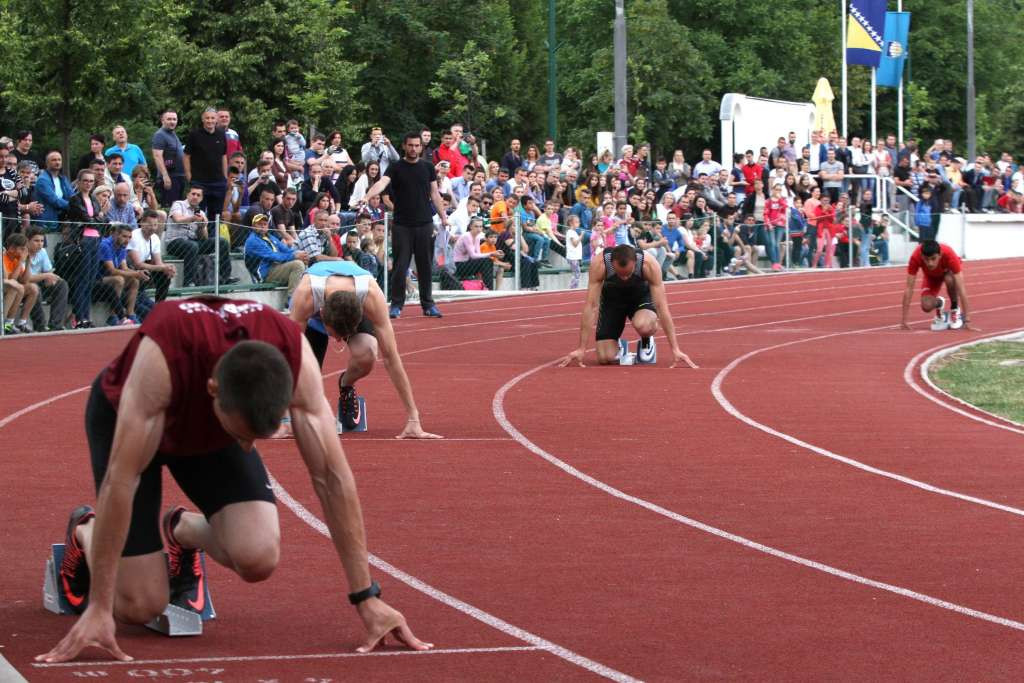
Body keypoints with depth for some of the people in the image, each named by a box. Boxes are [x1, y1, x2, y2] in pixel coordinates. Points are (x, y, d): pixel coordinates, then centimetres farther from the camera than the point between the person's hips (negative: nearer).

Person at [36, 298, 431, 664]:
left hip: (209, 425, 3)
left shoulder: (293, 354, -35)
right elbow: (120, 480, -42)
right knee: (140, 606, -11)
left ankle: (185, 531, 13)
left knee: (258, 558, -21)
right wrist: (97, 609, -41)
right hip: (124, 417, -3)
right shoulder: (162, 354, -45)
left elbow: (332, 475, -28)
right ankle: (85, 533, 22)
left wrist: (366, 598, -27)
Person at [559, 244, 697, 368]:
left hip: (641, 296, -1)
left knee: (643, 326, -36)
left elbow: (662, 307, -30)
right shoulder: (599, 265, -34)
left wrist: (675, 349, -31)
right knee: (605, 358, -13)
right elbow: (591, 306, -29)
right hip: (612, 298, 1)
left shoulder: (650, 265, -35)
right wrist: (581, 349, -28)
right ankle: (616, 346, 24)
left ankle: (646, 341, 1)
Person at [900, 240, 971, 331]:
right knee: (926, 306, -23)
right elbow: (909, 288, -33)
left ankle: (955, 309, -9)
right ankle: (939, 303, 14)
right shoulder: (915, 257, -38)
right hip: (931, 276, 1)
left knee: (950, 279, -37)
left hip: (949, 270, -1)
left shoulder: (949, 255, -42)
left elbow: (961, 288, -41)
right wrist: (904, 320, -34)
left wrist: (966, 317, -43)